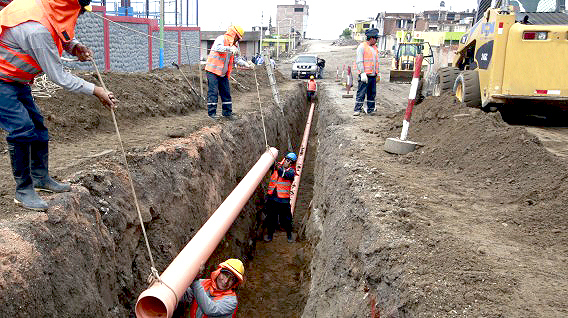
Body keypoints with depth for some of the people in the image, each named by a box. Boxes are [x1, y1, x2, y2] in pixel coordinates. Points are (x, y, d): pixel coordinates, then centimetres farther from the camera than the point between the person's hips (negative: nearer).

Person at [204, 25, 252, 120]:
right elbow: (217, 48, -30)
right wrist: (229, 48, -42)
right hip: (213, 70, -8)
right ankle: (211, 112, -2)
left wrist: (246, 64, 10)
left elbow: (236, 59, 21)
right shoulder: (221, 39, -9)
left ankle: (227, 112, 17)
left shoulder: (234, 45, 17)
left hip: (223, 73, 8)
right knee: (213, 92, -7)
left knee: (226, 92, 9)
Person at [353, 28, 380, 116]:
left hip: (373, 75, 7)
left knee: (372, 93, 9)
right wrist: (363, 73, -18)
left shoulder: (375, 48, 18)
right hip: (365, 75, -7)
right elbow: (359, 61, -11)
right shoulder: (362, 47, -5)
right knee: (361, 93, -6)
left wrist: (377, 73, 19)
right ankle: (357, 109, -2)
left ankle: (370, 109, 16)